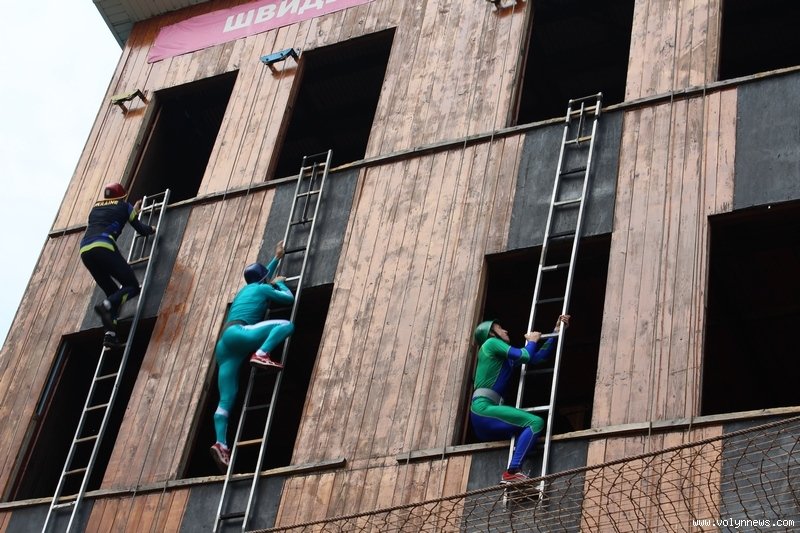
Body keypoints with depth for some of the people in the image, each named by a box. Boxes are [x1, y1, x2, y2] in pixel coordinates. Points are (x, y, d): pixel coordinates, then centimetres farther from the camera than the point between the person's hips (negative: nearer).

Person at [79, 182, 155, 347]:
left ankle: (110, 333, -6)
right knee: (132, 286, 2)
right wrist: (152, 229, 45)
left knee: (112, 292, 15)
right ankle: (106, 306, -28)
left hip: (85, 250, 6)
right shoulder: (124, 206, 19)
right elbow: (141, 230, 23)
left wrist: (132, 212, 58)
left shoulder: (96, 208, 32)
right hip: (103, 247, -6)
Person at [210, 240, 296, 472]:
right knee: (287, 325, -11)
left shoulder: (245, 289, 35)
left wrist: (277, 258, 61)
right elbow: (290, 298, 16)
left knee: (225, 400, -6)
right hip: (238, 333, -7)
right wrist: (280, 283, 33)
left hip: (225, 344, 7)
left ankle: (221, 443, -25)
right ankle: (261, 355, -31)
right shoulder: (263, 288, 13)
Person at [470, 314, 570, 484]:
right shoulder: (491, 343, 5)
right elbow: (525, 356, -5)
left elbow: (537, 357, 27)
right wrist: (532, 341, 16)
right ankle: (511, 472, -31)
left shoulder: (506, 358, 29)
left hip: (482, 415, 9)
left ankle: (511, 473, -7)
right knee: (535, 422, -19)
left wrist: (556, 331, 29)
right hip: (483, 408, -9)